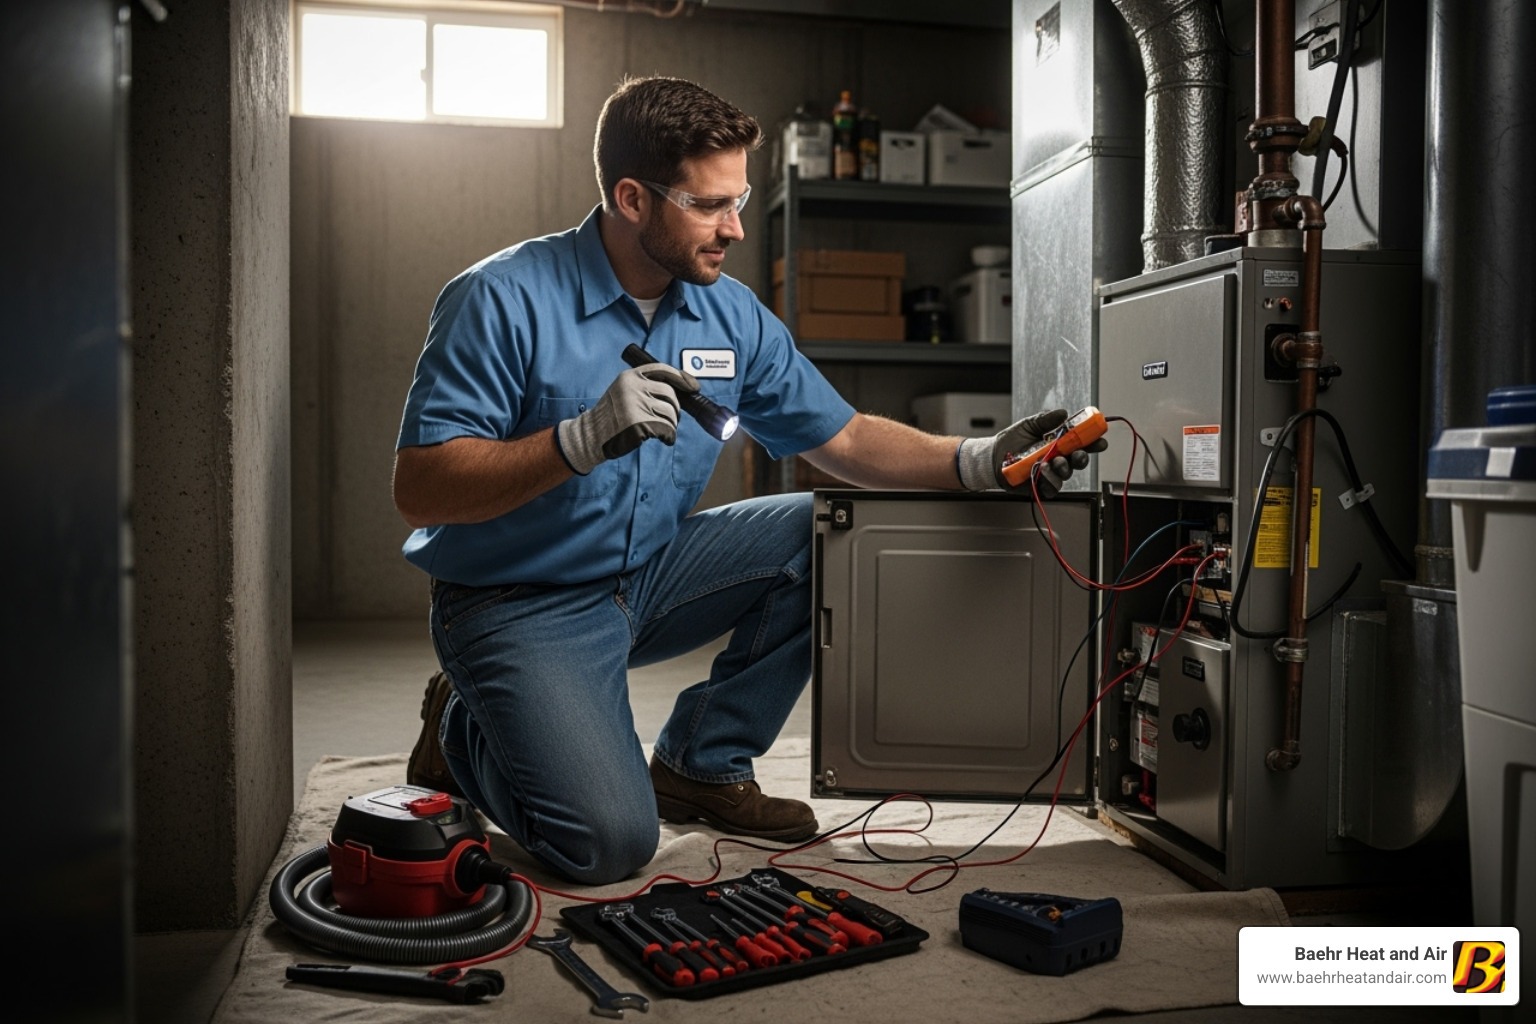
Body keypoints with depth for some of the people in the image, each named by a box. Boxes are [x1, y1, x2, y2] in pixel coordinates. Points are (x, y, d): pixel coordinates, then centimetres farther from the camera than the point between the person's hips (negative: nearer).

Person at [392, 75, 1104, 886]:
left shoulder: (731, 316, 0)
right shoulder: (502, 300, -19)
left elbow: (844, 439, 6)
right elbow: (419, 492, -23)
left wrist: (978, 462, -10)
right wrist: (584, 439, -36)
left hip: (650, 575, 6)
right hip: (523, 605, -6)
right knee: (610, 842, -21)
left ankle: (704, 763, 3)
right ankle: (463, 732, 12)